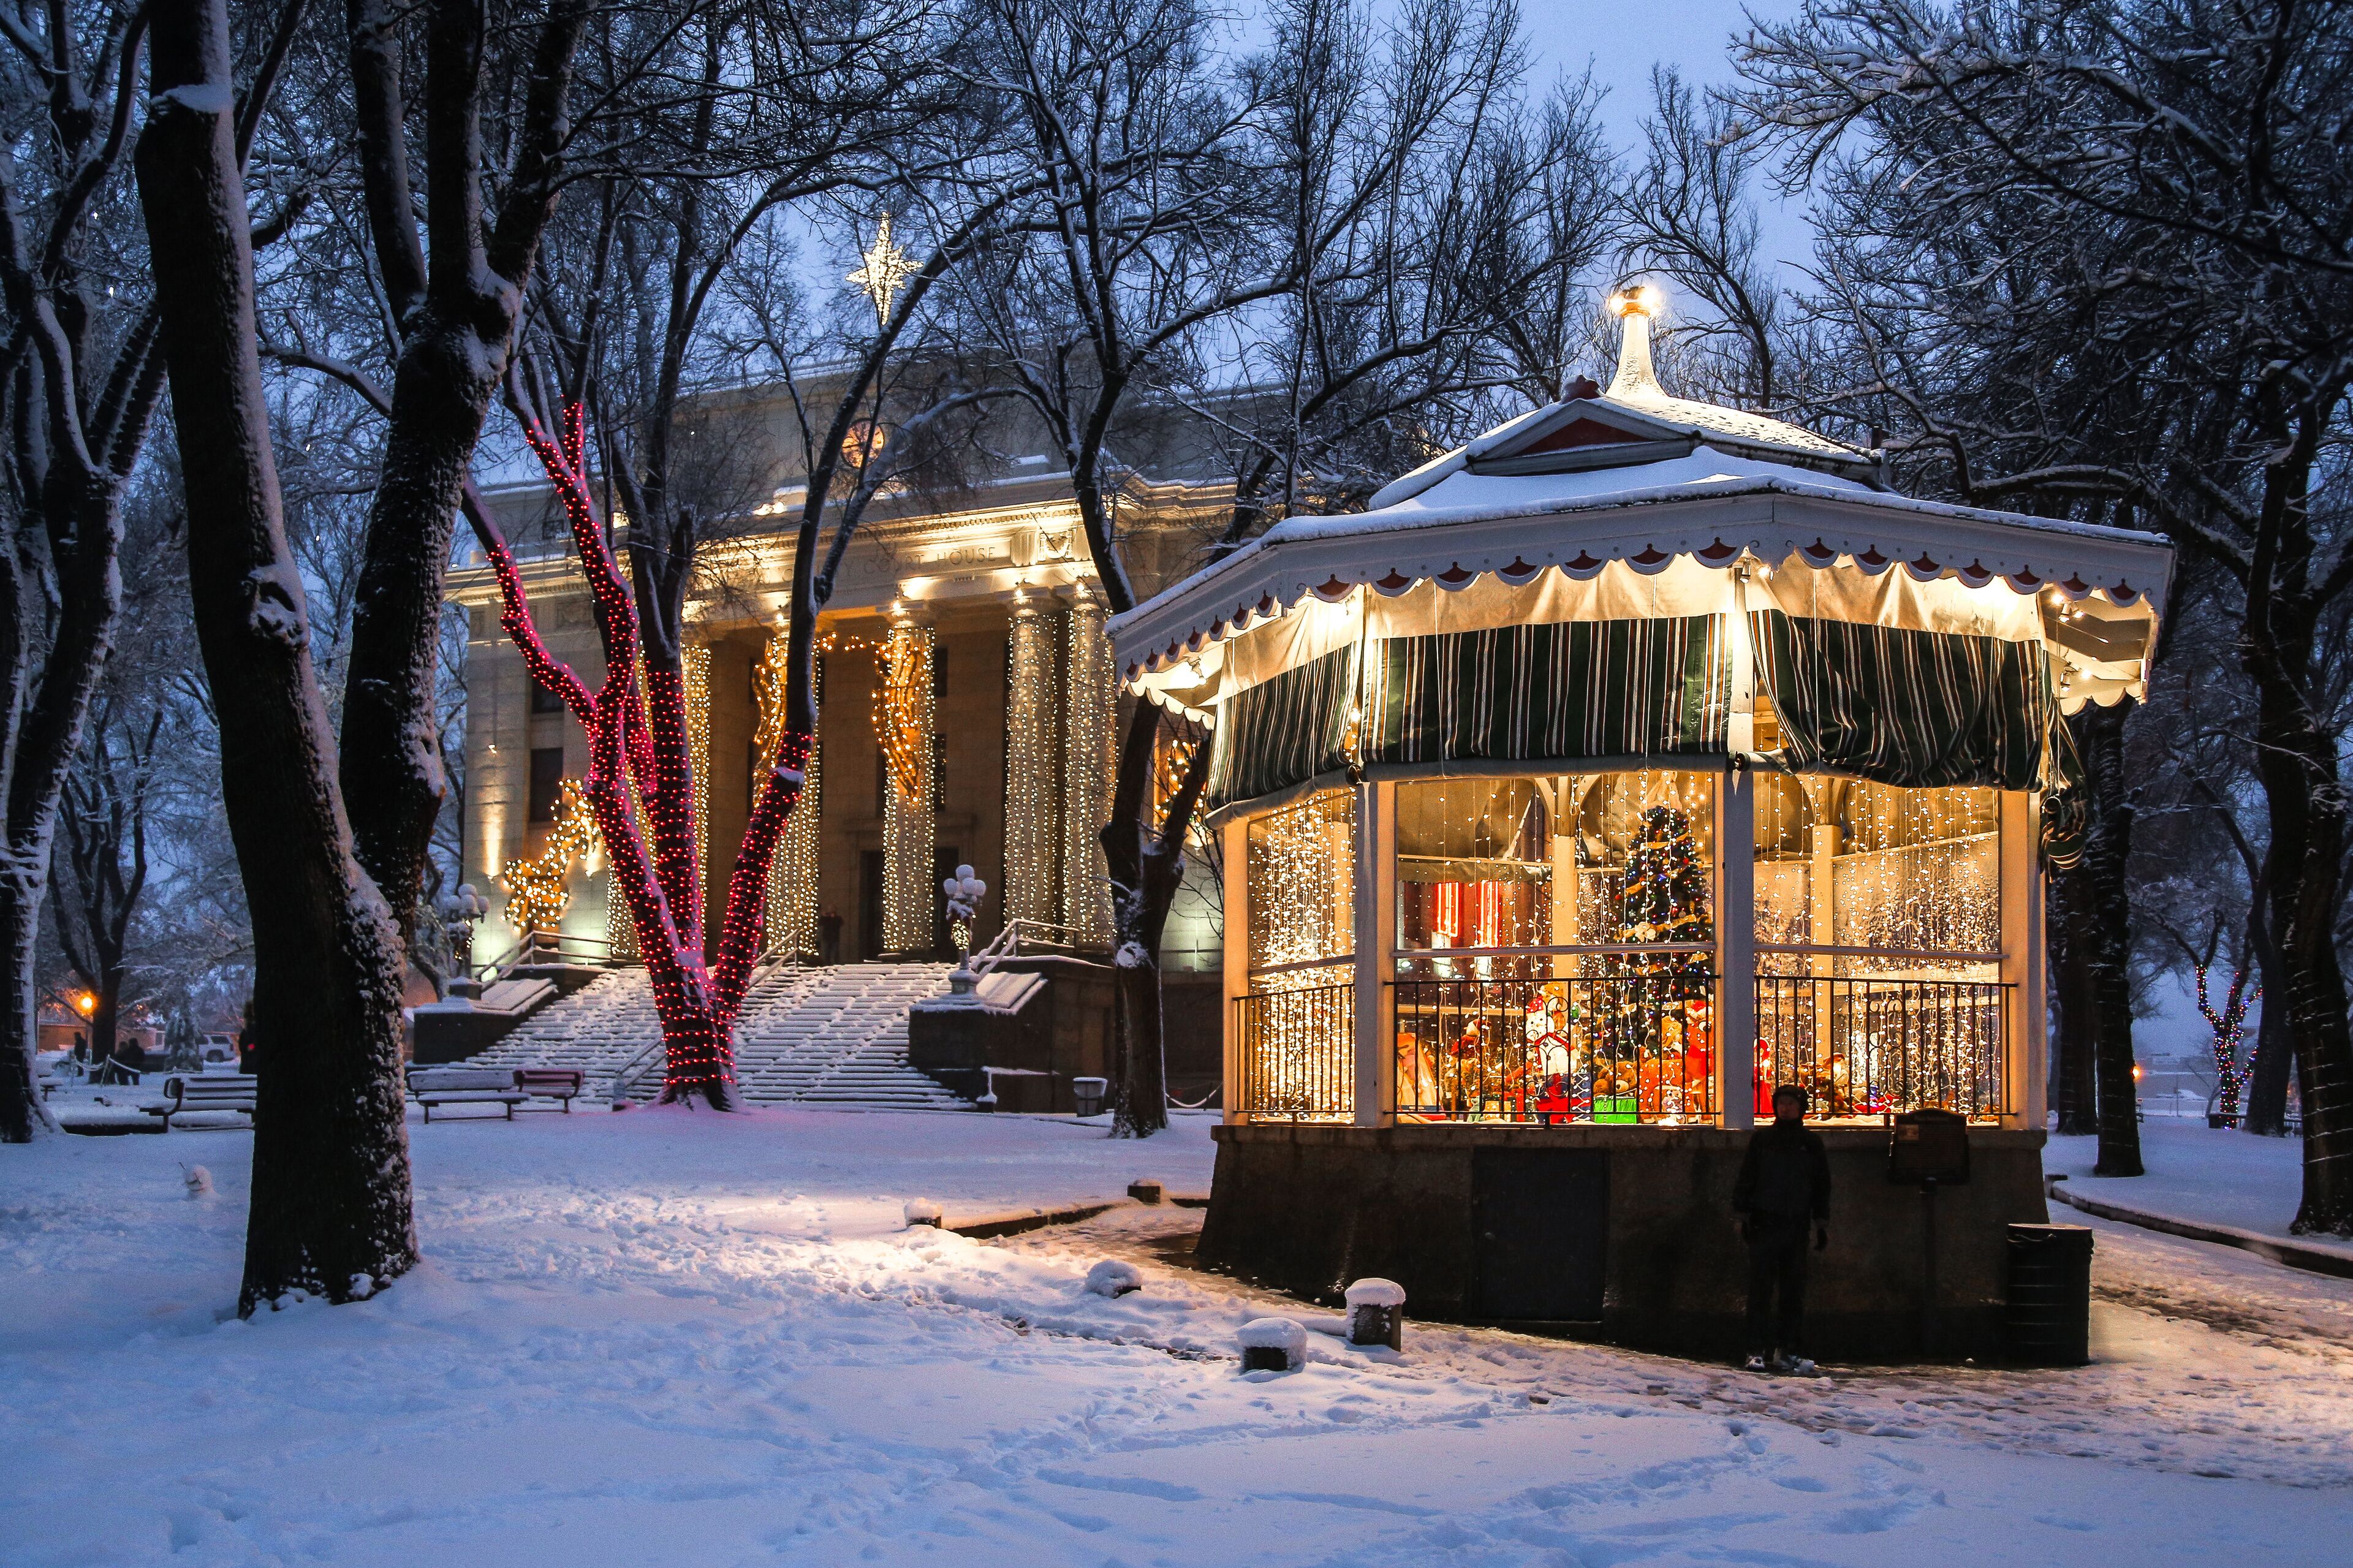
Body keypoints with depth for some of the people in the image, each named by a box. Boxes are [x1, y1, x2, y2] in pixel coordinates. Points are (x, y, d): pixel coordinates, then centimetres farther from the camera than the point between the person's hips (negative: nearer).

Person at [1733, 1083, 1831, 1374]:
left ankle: (1789, 1350, 7)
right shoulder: (1761, 1139, 7)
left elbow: (1822, 1186, 14)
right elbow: (1746, 1179, 7)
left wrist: (1822, 1224, 8)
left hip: (1797, 1227, 2)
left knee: (1794, 1292, 3)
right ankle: (1758, 1351, -5)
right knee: (1761, 1290, -5)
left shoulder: (1812, 1142, 11)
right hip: (1764, 1224, -2)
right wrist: (1744, 1216, -1)